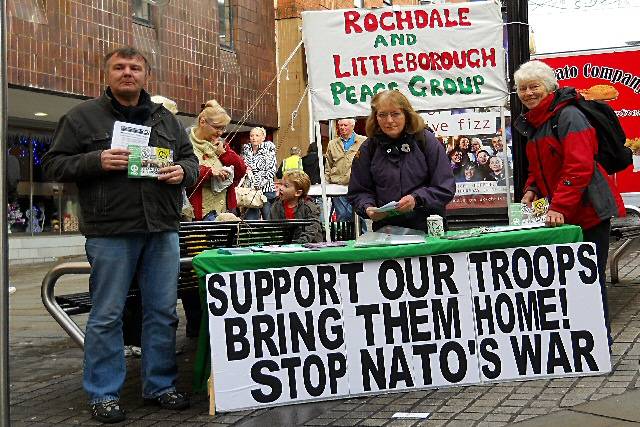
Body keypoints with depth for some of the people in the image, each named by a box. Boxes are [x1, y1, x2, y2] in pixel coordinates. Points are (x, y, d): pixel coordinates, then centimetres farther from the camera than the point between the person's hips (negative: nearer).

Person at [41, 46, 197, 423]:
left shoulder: (166, 119, 17)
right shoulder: (83, 117, 5)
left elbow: (191, 159, 22)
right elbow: (54, 164, 3)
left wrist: (183, 171, -2)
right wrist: (97, 161, -13)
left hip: (163, 231, 4)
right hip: (110, 232, -4)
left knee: (163, 312, 8)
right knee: (107, 315, 1)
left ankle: (160, 385, 21)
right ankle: (104, 394, 13)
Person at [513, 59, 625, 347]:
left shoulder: (567, 116, -13)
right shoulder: (531, 123, 14)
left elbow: (579, 166, -23)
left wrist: (559, 207, -28)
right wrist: (532, 189, 5)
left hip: (588, 212, -8)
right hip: (563, 215, 8)